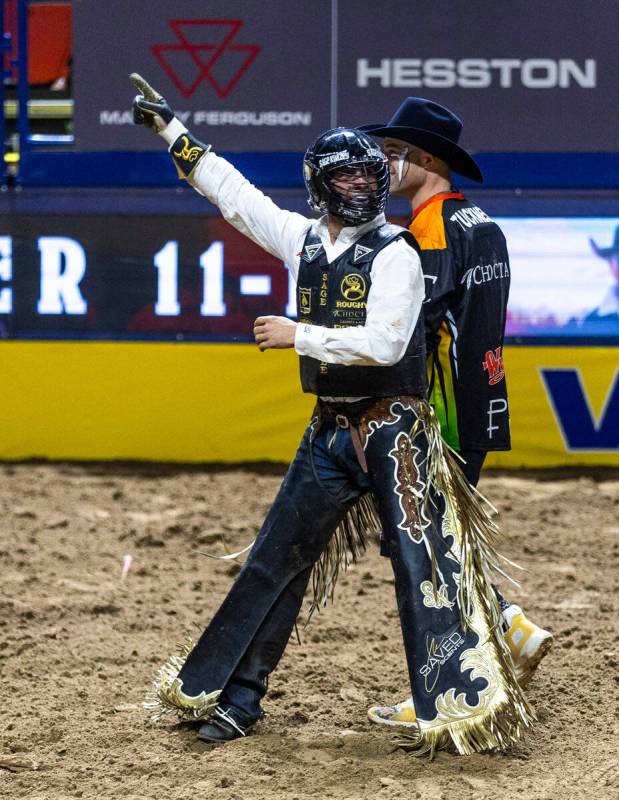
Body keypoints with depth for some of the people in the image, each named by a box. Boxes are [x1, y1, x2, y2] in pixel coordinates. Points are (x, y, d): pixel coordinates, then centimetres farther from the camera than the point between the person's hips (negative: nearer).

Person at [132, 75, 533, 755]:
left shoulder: (395, 254, -10)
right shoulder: (303, 239, 7)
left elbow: (383, 342, -22)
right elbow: (231, 190, 18)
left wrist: (298, 335, -17)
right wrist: (171, 128, 22)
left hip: (393, 430, -6)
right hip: (329, 430, 6)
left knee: (421, 561, -11)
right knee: (274, 562, 10)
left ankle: (459, 703, -11)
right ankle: (236, 697, 20)